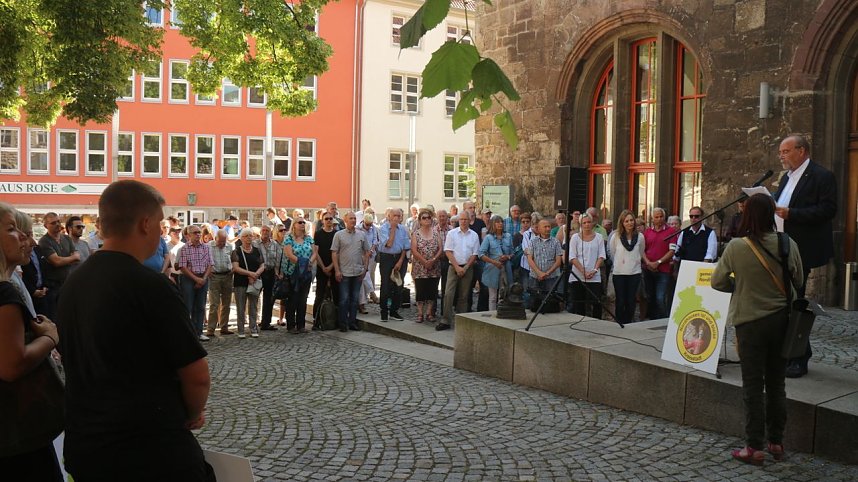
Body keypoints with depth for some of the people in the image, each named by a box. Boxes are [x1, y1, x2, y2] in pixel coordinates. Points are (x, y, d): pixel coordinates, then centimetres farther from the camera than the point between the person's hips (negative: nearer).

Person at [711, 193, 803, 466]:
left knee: (753, 386, 6)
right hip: (782, 319, 3)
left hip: (750, 321, -3)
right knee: (777, 384, 15)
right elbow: (798, 282, 5)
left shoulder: (736, 247, -16)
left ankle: (754, 447, 9)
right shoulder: (789, 245, -7)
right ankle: (776, 442, 26)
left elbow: (717, 282, -6)